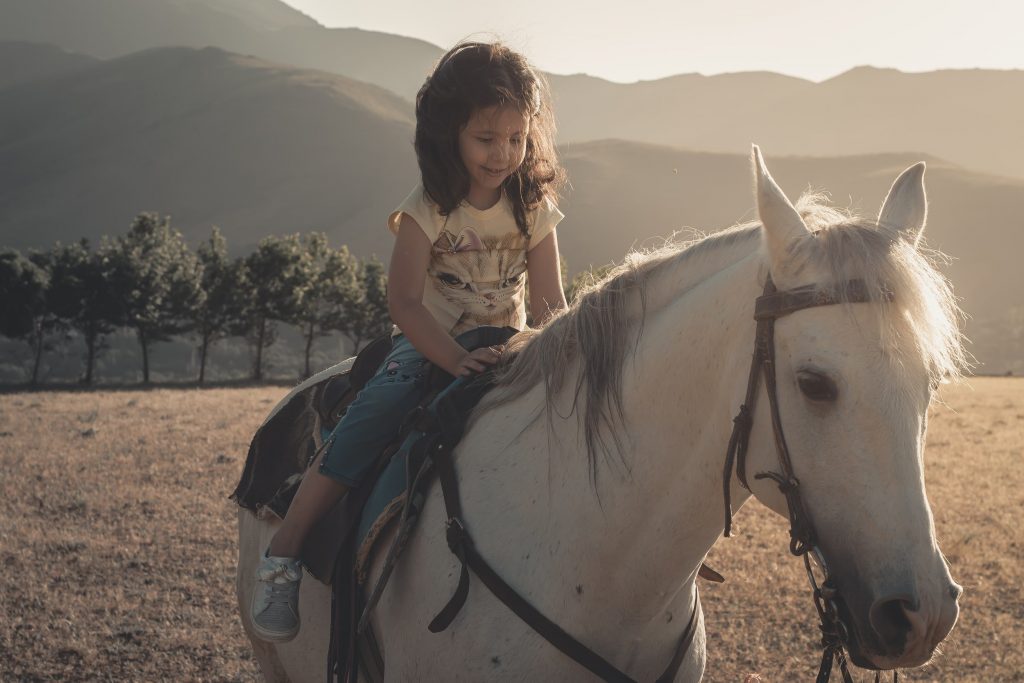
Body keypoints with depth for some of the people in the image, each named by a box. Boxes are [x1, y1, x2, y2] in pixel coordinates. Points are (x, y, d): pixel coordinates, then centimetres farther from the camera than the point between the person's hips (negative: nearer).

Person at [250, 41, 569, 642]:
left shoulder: (535, 209, -2)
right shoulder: (428, 212, -12)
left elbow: (551, 306, -3)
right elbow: (405, 303, -18)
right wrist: (454, 358, -32)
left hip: (504, 348, 3)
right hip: (428, 346, -3)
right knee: (365, 427, -28)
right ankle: (282, 555, -22)